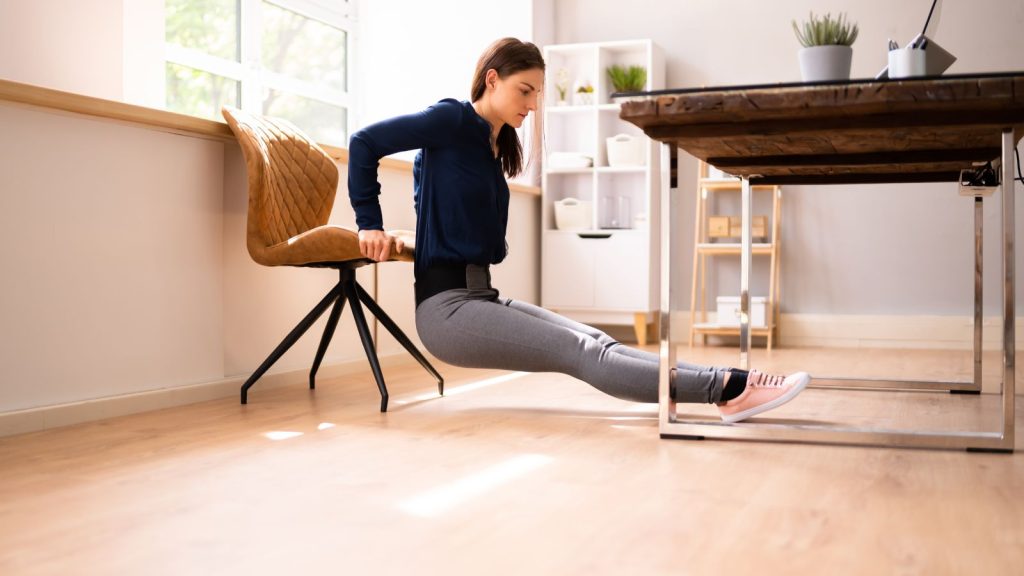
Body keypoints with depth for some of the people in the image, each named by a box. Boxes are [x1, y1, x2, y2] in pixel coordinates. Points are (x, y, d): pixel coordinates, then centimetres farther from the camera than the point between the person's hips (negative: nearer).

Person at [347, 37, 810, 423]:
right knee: (579, 352, -21)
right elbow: (365, 142, -10)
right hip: (447, 305, -8)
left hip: (482, 297, 8)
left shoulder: (493, 143, 18)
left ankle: (729, 388, -25)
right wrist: (370, 226, -11)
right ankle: (724, 388, -32)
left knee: (597, 342, -12)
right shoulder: (454, 119, -6)